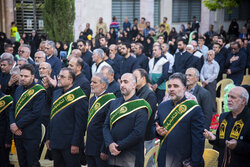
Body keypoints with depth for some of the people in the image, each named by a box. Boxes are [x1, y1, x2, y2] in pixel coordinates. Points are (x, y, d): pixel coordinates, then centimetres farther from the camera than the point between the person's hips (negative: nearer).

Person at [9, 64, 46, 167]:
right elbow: (13, 109, 12)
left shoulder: (39, 91, -11)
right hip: (17, 133, 7)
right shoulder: (19, 89, 12)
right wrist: (12, 124, -6)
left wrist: (18, 125, -15)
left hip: (31, 135, -6)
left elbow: (35, 113, -18)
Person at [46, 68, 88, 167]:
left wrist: (75, 144, -17)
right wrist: (48, 138, 14)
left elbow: (81, 123, -16)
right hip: (54, 143, 7)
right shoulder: (56, 94, 10)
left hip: (69, 144, -7)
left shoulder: (79, 98, -13)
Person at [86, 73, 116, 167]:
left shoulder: (110, 101, -16)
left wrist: (105, 150, -19)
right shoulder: (92, 99, 12)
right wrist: (86, 146, 16)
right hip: (90, 148, 8)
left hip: (101, 149, -8)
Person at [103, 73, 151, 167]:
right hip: (113, 156, 5)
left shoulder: (140, 107, -8)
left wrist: (119, 147, -14)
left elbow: (138, 133, -16)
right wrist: (110, 144, -10)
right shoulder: (114, 103, 12)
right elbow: (106, 126, 7)